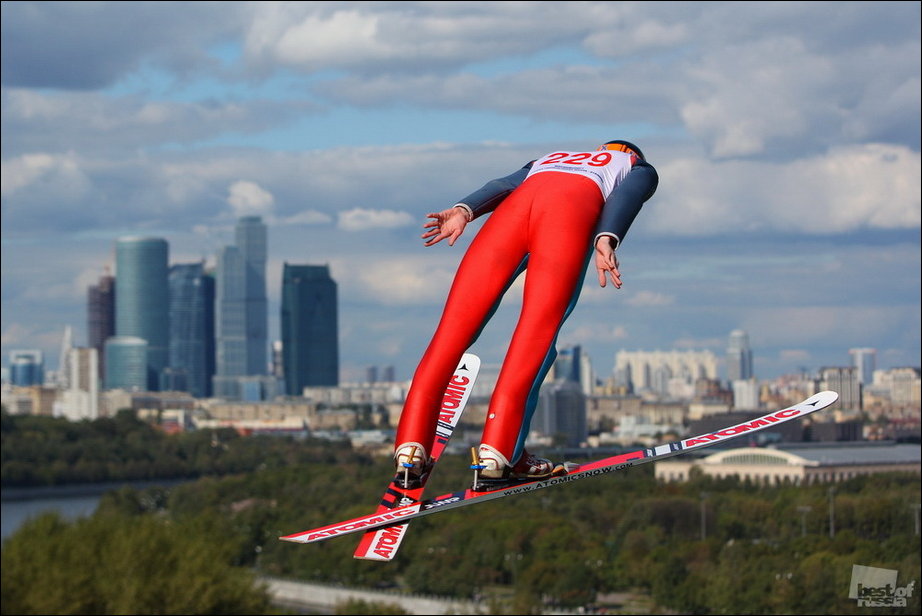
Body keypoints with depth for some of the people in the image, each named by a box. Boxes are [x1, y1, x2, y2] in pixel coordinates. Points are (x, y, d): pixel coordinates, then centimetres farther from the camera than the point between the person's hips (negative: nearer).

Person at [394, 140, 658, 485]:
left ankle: (411, 445, -15)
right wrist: (606, 240, -8)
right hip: (573, 209, -3)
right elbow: (626, 196, 10)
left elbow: (505, 184, 24)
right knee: (538, 331, -9)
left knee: (456, 327, -3)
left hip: (515, 207, 3)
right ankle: (498, 450, -23)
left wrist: (464, 210, 7)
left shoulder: (547, 159, 44)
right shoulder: (641, 170, 34)